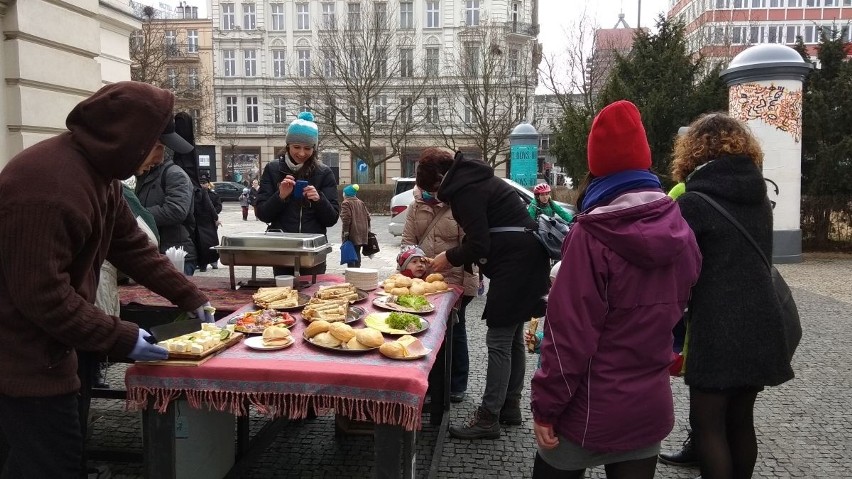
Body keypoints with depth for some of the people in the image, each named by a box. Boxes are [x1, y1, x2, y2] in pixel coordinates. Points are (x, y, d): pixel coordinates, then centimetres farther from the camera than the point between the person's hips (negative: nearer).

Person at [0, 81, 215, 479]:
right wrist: (122, 338, -23)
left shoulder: (98, 170, 4)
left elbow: (132, 247, 10)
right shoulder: (47, 185, -29)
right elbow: (42, 296, -29)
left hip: (62, 341, 10)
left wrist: (191, 298, 7)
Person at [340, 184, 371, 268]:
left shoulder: (346, 203, -9)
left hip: (352, 233, -7)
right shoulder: (361, 203, 14)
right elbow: (367, 216, 14)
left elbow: (346, 218, -18)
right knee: (357, 252, 16)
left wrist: (345, 232, -17)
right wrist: (367, 229, 19)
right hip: (362, 233, 7)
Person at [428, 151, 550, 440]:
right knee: (512, 338, 16)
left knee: (498, 342, -6)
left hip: (515, 264, -11)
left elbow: (479, 245, -17)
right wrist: (455, 259, 14)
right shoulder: (474, 180, 18)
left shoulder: (464, 190, -13)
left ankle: (488, 418, 1)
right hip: (527, 261, 11)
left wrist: (450, 258, -1)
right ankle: (510, 406, 27)